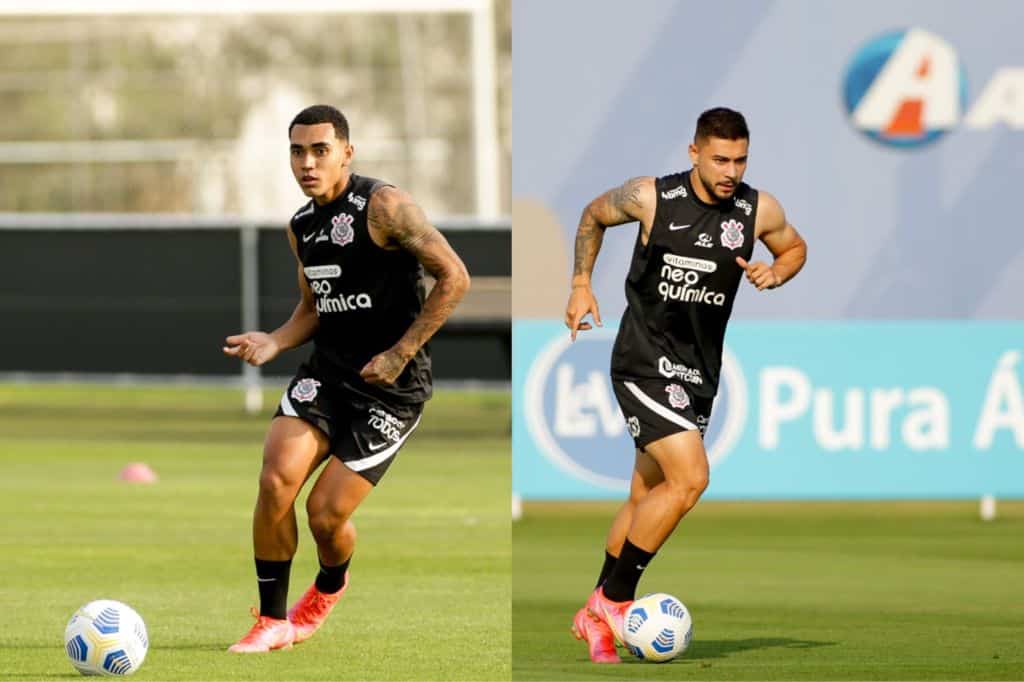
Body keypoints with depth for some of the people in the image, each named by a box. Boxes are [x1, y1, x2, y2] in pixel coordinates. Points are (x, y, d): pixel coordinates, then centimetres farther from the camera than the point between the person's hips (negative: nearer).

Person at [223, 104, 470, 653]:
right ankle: (272, 622, -1)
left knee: (326, 512, -7)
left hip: (391, 385, -6)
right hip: (325, 371, 6)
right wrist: (273, 342, 0)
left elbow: (453, 277, -14)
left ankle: (329, 587, 29)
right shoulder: (300, 227, 8)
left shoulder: (382, 206, -15)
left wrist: (400, 352, -15)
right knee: (276, 481, -15)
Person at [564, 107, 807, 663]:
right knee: (690, 477, -21)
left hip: (699, 372, 5)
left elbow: (794, 248, 17)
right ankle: (613, 599, -8)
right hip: (644, 361, -5)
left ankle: (594, 616, 28)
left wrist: (775, 272, -4)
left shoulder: (760, 210, -3)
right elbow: (594, 215, 9)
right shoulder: (651, 198, -11)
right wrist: (581, 283, 4)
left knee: (647, 498, 13)